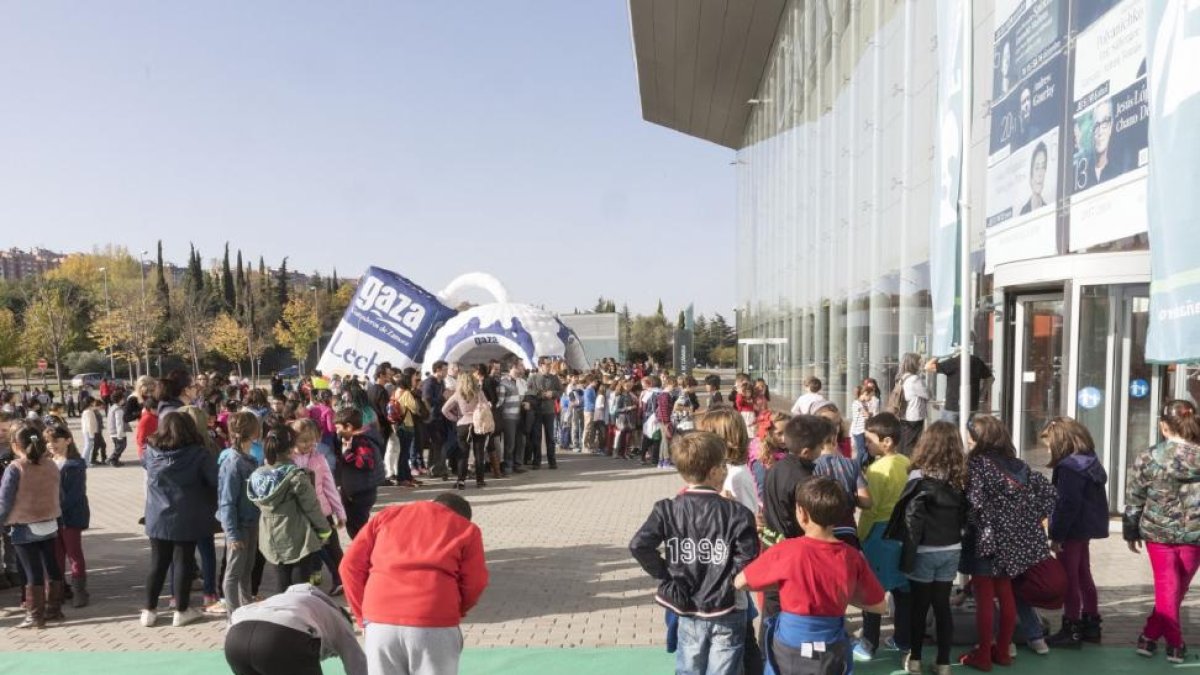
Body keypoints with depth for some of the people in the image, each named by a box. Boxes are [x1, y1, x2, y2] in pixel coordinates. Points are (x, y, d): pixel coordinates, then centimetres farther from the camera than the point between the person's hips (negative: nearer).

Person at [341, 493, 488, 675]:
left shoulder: (388, 514, 23)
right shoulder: (467, 529, 16)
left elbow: (350, 565, 15)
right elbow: (474, 583, 6)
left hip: (380, 620, 2)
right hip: (434, 624, -2)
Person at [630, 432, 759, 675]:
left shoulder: (667, 510, -7)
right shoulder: (737, 513, -13)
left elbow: (638, 546, -15)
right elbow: (747, 563, -16)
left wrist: (665, 574, -4)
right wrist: (728, 583, 2)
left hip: (688, 611, 2)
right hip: (726, 612, -2)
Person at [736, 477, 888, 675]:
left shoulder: (786, 551, -19)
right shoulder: (852, 557, -11)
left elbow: (739, 582, -6)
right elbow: (880, 606, 2)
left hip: (789, 653, -2)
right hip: (833, 654, 2)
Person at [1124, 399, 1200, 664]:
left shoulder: (1148, 459, -10)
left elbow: (1133, 501, -2)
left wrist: (1131, 533, 11)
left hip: (1158, 533, -1)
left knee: (1167, 589, 11)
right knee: (1177, 590, 16)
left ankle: (1175, 643, 13)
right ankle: (1151, 636, 20)